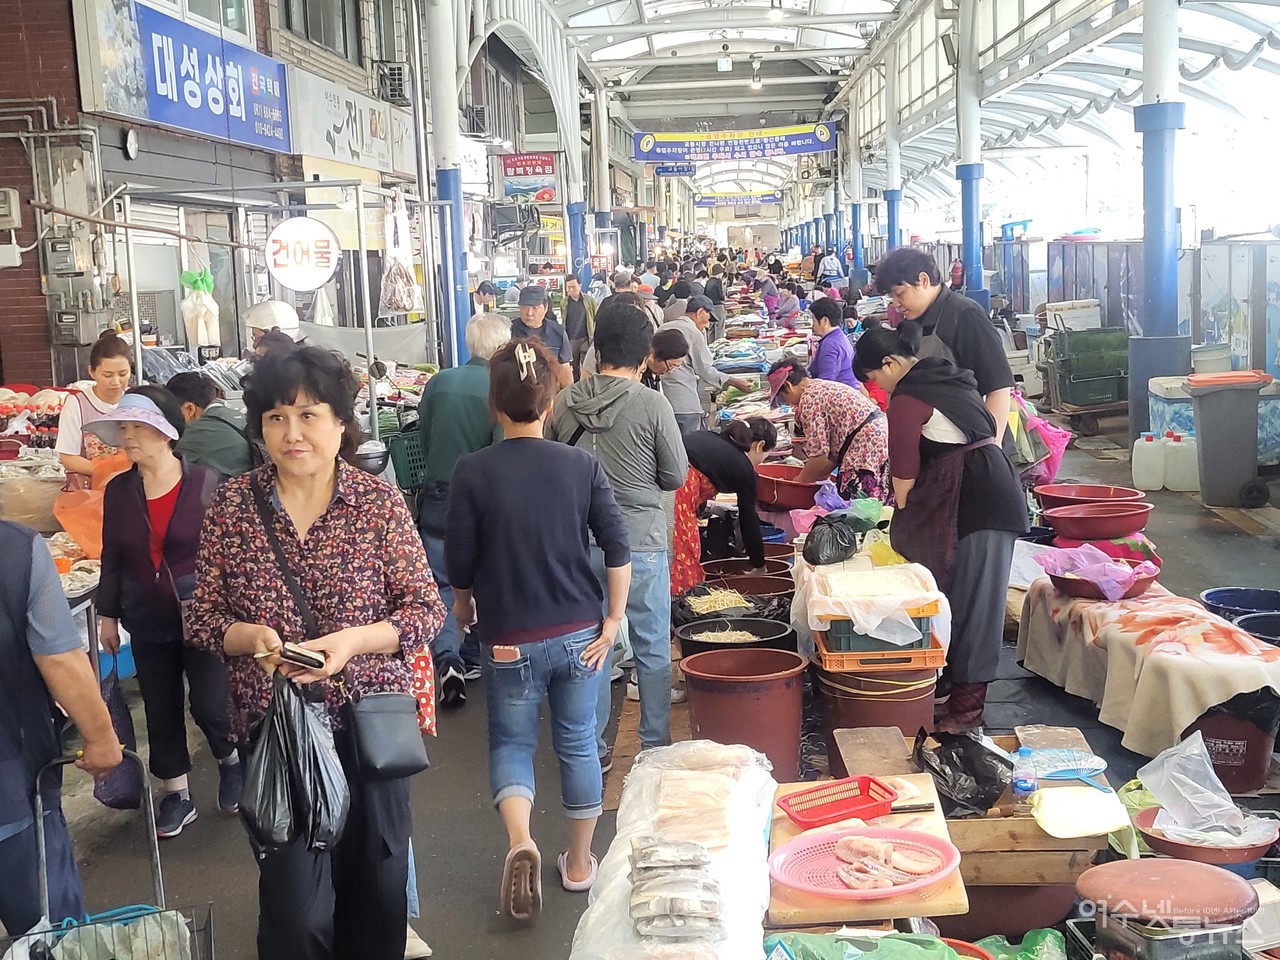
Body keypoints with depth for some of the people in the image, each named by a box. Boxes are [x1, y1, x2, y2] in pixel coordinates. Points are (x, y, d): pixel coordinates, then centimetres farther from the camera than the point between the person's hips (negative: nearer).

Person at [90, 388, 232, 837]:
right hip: (148, 623, 4)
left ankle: (231, 760, 27)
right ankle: (176, 795, 28)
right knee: (161, 711, 11)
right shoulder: (118, 491, 1)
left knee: (210, 705, -6)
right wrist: (107, 614, 10)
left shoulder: (205, 483, -11)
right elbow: (112, 557, 9)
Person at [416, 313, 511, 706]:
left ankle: (446, 656, -10)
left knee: (442, 581, 7)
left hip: (437, 495, 2)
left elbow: (423, 439, 9)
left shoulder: (438, 382, -2)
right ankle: (473, 657, 26)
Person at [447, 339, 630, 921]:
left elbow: (460, 563, -6)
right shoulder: (580, 465, -5)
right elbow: (617, 548, -7)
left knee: (511, 743, 14)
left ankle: (520, 842, -11)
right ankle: (579, 862, 29)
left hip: (510, 638, -2)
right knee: (578, 743, 17)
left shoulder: (473, 471, -12)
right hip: (579, 633, 2)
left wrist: (464, 609, 14)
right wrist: (613, 620, 1)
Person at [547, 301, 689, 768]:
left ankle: (590, 747, 21)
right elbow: (676, 475, -5)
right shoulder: (652, 405, -13)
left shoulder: (564, 402, -3)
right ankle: (656, 744, 20)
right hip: (640, 541, -3)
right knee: (652, 648, 11)